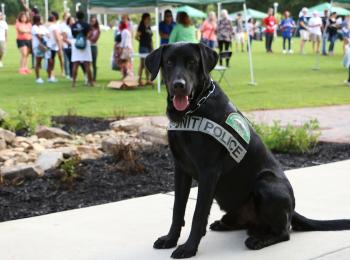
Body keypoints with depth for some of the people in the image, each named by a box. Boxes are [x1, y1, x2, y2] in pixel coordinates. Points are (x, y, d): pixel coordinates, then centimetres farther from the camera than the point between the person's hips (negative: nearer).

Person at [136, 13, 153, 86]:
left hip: (149, 48, 8)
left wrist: (152, 47, 15)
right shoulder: (141, 27, -10)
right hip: (143, 48, -8)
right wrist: (142, 41, -2)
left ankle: (148, 80, 15)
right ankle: (139, 80, 0)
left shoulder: (149, 27, 14)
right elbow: (137, 36, -16)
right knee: (142, 64, -5)